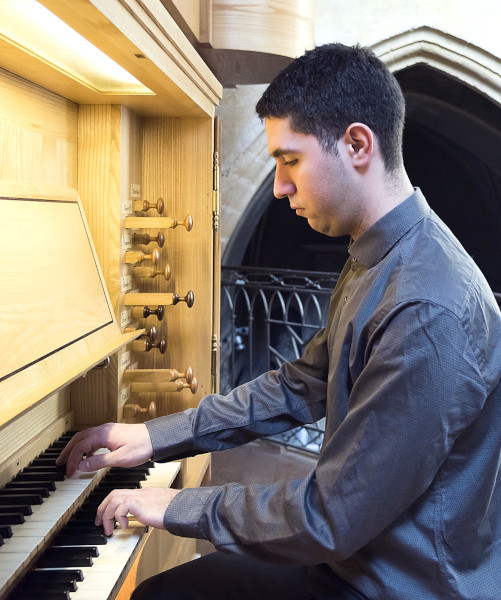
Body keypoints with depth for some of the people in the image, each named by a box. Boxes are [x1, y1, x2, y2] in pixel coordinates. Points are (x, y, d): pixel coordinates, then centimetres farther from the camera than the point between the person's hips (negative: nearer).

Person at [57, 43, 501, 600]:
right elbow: (300, 386, 11)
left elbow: (329, 521, -28)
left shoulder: (428, 315, -31)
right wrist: (156, 436, 6)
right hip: (357, 554, 8)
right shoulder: (376, 260, 3)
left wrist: (178, 506, -14)